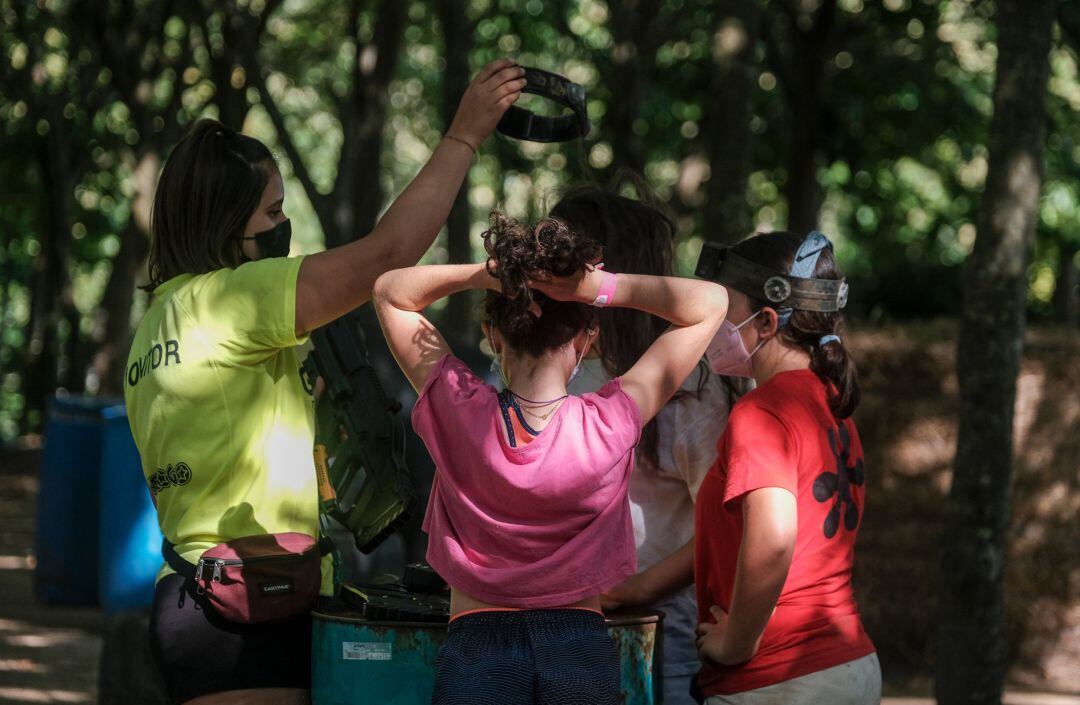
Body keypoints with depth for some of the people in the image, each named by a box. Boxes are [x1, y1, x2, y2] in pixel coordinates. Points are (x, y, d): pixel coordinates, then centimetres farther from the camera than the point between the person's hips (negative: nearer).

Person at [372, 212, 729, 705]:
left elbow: (390, 292, 6)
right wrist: (601, 289, -14)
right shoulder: (609, 425, -11)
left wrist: (480, 275, -11)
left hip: (476, 644, 0)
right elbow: (709, 303, -2)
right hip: (580, 645, 0)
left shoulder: (458, 411, -9)